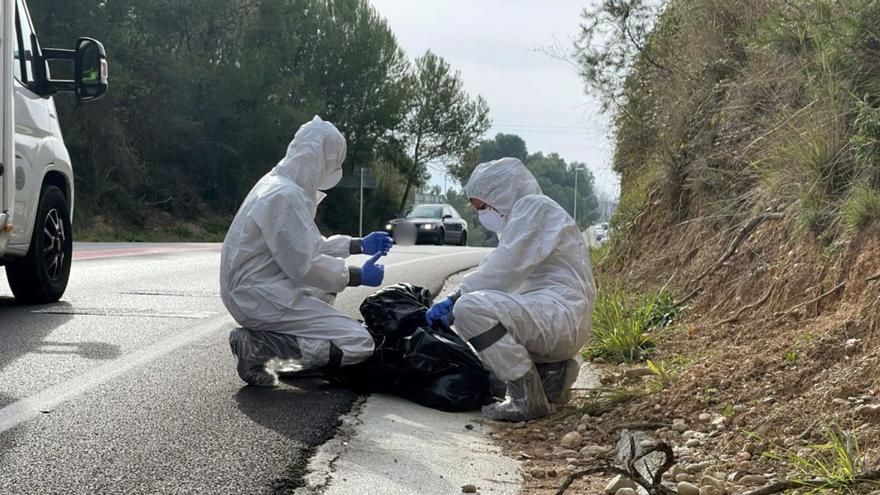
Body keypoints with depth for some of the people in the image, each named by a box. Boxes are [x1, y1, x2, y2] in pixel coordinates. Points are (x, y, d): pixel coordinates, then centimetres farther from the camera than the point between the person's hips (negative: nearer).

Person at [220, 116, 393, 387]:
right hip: (261, 296, -10)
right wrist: (360, 276, -10)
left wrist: (360, 245, 22)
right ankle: (257, 344, -12)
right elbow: (305, 266, -21)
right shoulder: (285, 196, -19)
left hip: (252, 289, 11)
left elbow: (308, 245, 22)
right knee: (359, 343, -13)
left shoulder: (283, 185, 12)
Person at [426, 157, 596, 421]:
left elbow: (504, 269, -18)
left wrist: (455, 299, -14)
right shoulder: (518, 218, 26)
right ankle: (551, 371, 12)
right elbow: (506, 278, 18)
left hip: (560, 312, -11)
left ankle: (527, 398, -21)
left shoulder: (534, 207, -6)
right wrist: (456, 303, 7)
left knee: (470, 308, -27)